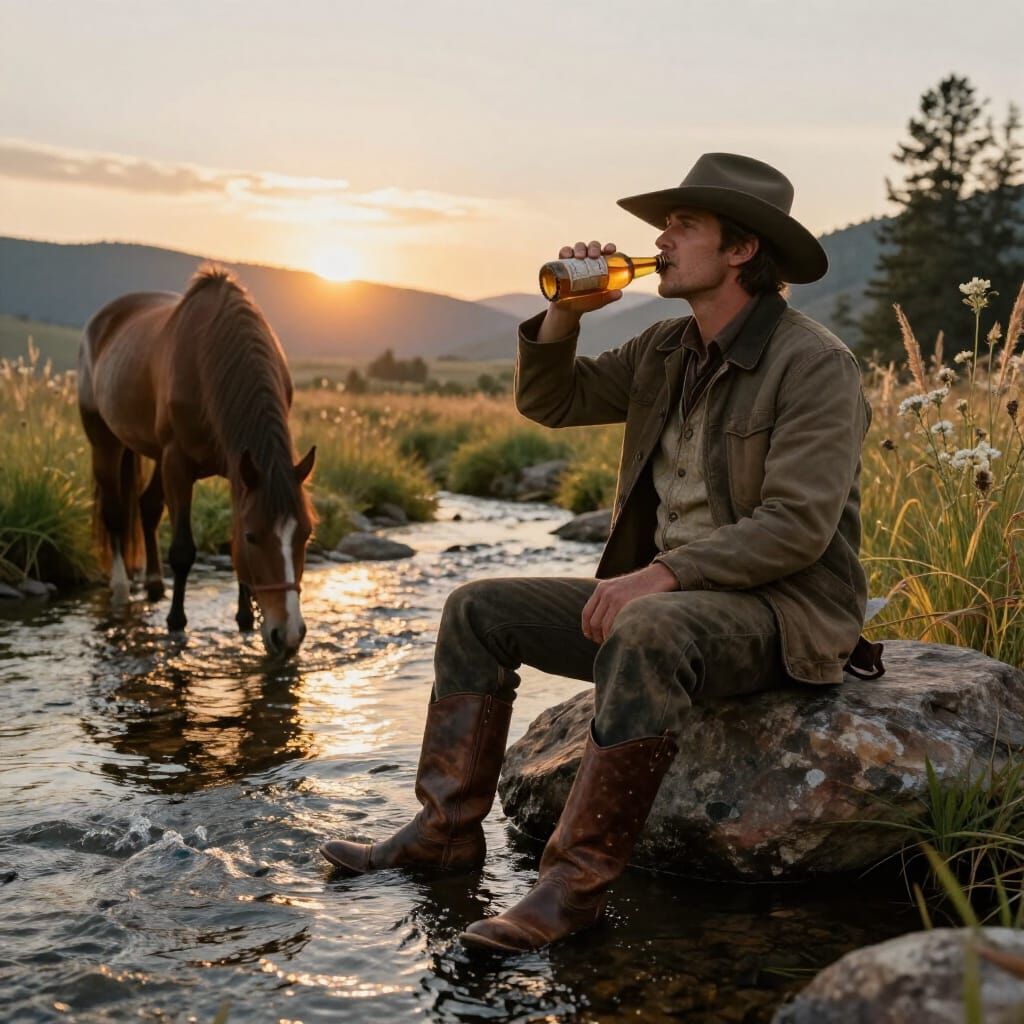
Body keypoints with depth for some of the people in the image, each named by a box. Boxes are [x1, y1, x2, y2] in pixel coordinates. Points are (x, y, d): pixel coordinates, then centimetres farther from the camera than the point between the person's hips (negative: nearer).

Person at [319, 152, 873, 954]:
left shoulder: (816, 364, -14)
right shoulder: (667, 352, 10)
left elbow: (796, 527, -23)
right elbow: (549, 400, 16)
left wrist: (662, 573, -29)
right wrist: (566, 313, -1)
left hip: (786, 612, -8)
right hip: (669, 596, 8)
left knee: (647, 634, -40)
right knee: (481, 610, 3)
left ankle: (577, 880, -32)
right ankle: (447, 829, 2)